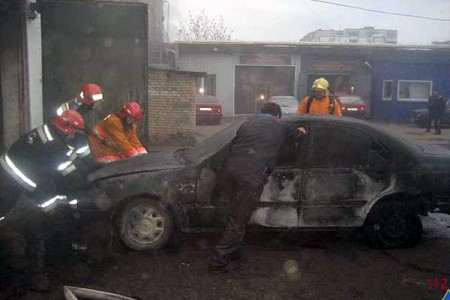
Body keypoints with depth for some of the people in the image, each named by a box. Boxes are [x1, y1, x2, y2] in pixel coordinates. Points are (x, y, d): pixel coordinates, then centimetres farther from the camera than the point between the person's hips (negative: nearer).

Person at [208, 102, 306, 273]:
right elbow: (295, 133, 44)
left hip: (229, 168, 5)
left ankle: (232, 254, 29)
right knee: (238, 219, 4)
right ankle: (219, 261, 9)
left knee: (237, 215, 20)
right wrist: (300, 131, 67)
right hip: (252, 175, -4)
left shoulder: (247, 124, 29)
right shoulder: (279, 126, 23)